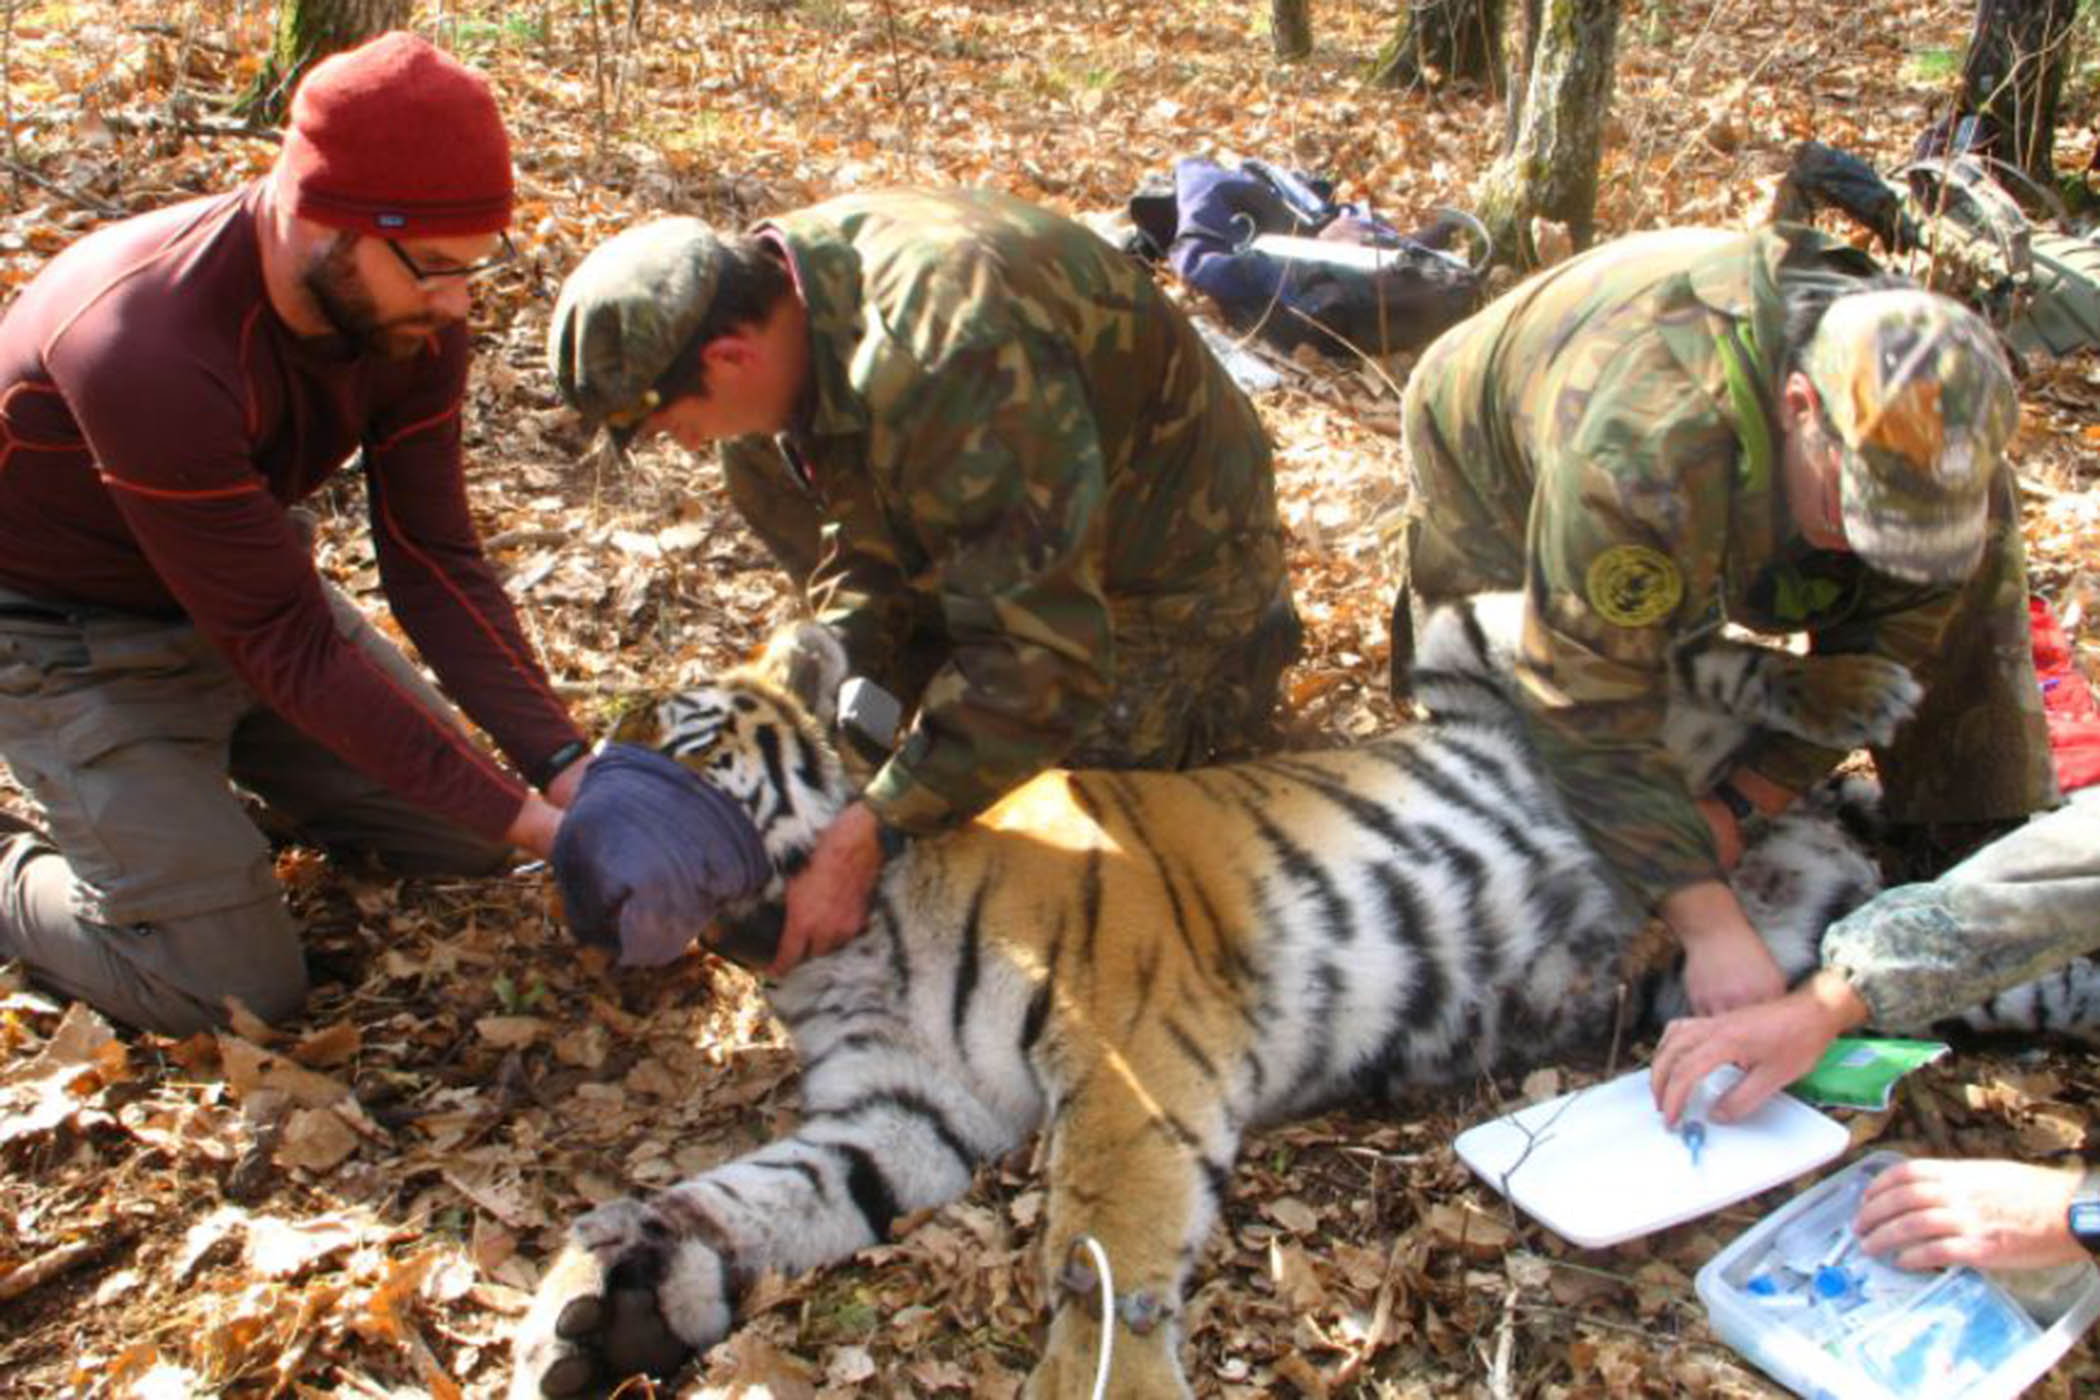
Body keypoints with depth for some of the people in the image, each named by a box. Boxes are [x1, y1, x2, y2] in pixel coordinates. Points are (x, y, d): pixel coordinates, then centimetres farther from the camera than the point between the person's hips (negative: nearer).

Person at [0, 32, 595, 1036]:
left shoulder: (406, 312, -16)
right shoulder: (150, 352, -37)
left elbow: (435, 560, -11)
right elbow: (290, 647, -31)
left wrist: (559, 764, -22)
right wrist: (525, 817, -30)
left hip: (243, 586, 7)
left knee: (469, 841, 7)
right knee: (242, 994, -12)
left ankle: (211, 759, 24)